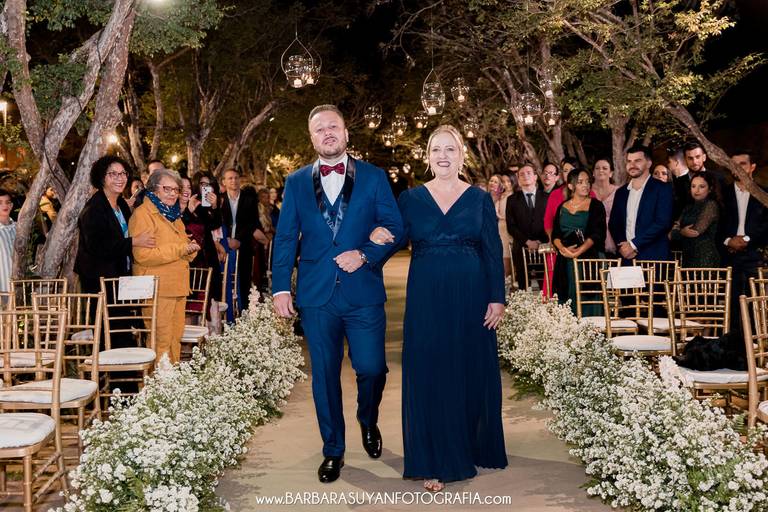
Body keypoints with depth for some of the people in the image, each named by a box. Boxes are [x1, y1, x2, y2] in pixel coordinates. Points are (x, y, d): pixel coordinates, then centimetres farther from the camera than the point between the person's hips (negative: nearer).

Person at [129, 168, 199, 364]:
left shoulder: (173, 215, 20)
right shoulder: (143, 214, -7)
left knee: (176, 337, 10)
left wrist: (190, 248, 4)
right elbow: (142, 254, -19)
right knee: (161, 340, -7)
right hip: (158, 288, -8)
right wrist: (180, 249, -18)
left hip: (178, 286, 8)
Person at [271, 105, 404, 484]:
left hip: (364, 292, -1)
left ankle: (368, 421, 32)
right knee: (324, 375, 7)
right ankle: (333, 451, 24)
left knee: (371, 367, -2)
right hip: (316, 295, 1)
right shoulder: (296, 182, 9)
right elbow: (285, 237, 7)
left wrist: (365, 254, -15)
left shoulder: (373, 177, 5)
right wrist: (280, 287, -2)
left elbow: (394, 227, 1)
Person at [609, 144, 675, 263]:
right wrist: (622, 246, -5)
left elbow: (663, 222, -11)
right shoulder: (621, 192, 15)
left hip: (653, 258, -4)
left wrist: (633, 244, -13)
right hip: (626, 258, 4)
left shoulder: (662, 189, -1)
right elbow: (613, 224, 14)